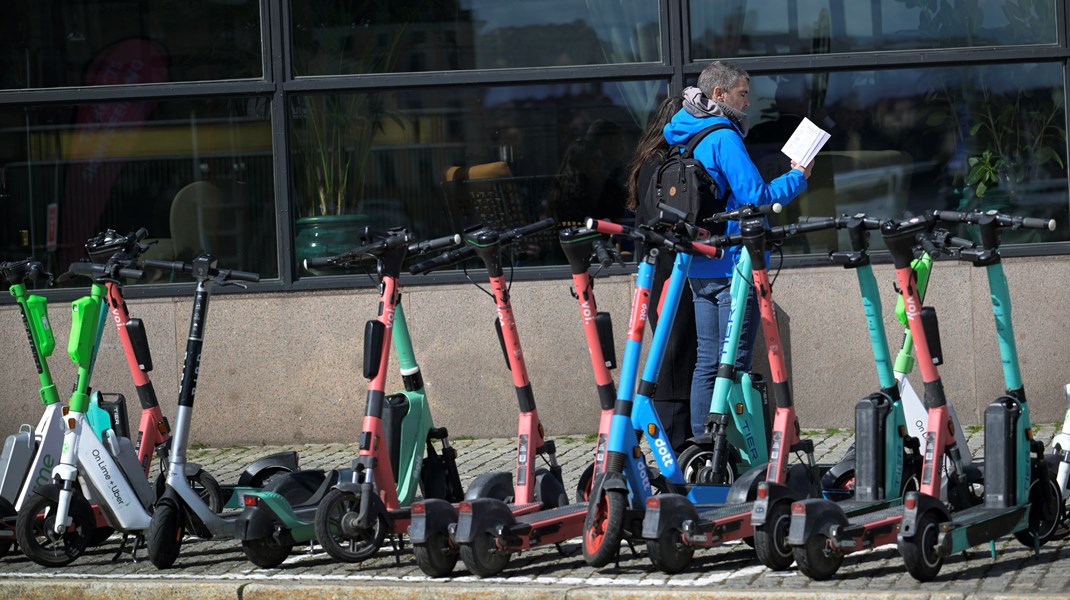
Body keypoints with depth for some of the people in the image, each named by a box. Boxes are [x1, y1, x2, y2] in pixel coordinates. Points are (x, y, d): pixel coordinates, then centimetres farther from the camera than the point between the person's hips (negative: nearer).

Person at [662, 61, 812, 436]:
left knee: (707, 362, 11)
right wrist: (797, 178, -3)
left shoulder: (685, 138, 15)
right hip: (732, 263, -9)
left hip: (699, 265, 9)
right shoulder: (723, 138, -13)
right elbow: (756, 195, -18)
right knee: (735, 362, -6)